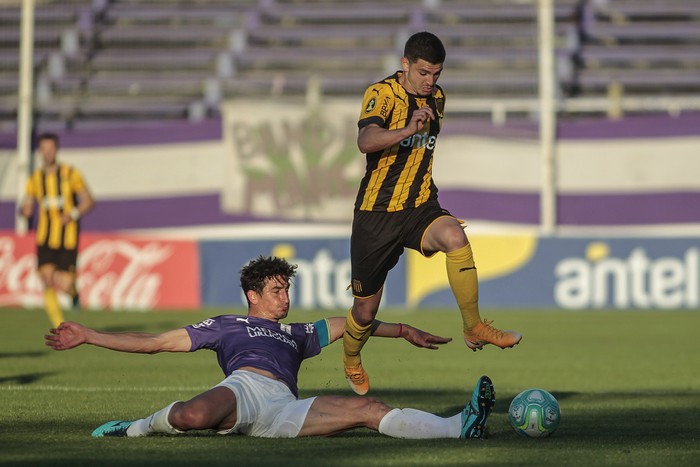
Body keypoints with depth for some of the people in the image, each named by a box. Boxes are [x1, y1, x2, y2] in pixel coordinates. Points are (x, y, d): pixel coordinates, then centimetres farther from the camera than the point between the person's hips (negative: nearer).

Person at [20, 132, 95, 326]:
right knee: (47, 281, -12)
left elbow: (89, 201, 2)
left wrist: (72, 215, -16)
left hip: (68, 237, -2)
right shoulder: (35, 179, 7)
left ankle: (73, 290, 30)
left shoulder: (70, 174, 0)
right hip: (45, 238, 2)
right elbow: (27, 210, 10)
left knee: (65, 285, -10)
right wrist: (25, 210, -15)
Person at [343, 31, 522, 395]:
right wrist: (407, 130, -51)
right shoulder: (381, 94, -14)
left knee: (454, 236, -32)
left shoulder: (437, 98, 7)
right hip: (376, 214, -4)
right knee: (365, 310, 6)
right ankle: (351, 362, 39)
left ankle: (474, 329, -24)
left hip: (420, 208, 4)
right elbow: (365, 141, -35)